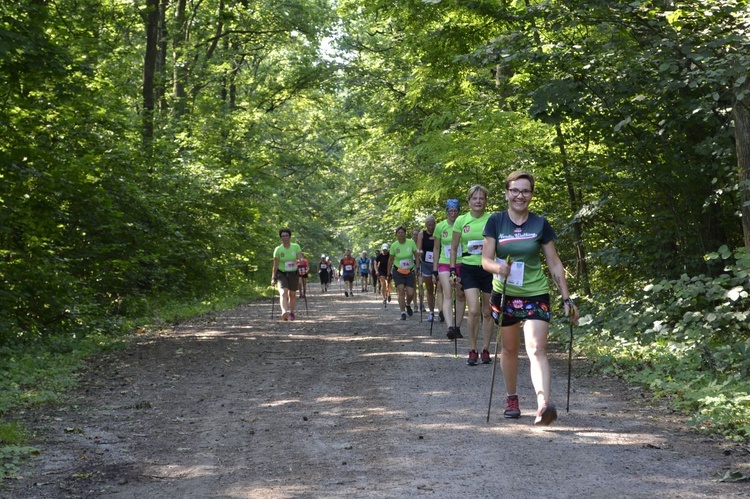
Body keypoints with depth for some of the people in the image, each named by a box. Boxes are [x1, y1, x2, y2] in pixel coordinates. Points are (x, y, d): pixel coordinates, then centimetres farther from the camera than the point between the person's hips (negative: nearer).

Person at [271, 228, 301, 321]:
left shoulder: (296, 247, -5)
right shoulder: (278, 249, -7)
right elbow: (275, 265, -3)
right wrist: (273, 278, -3)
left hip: (293, 274, 2)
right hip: (282, 274, -2)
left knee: (292, 294, 13)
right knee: (283, 292, -22)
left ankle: (291, 313, 32)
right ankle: (284, 312, -41)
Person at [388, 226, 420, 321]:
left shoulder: (411, 242, -7)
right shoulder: (394, 245, -6)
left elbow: (416, 255, 2)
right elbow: (390, 260, 5)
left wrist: (417, 267, -5)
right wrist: (389, 273, 8)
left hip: (410, 271, 1)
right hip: (398, 271, -1)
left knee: (410, 293, -4)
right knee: (401, 291, -14)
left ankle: (408, 305, 31)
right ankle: (403, 313, -9)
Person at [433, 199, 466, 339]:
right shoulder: (440, 227, 3)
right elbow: (436, 249, 9)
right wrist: (434, 270, 6)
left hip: (461, 264, 0)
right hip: (444, 264, 0)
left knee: (461, 296, 6)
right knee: (447, 294, -16)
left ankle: (457, 327, 16)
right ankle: (450, 327, -31)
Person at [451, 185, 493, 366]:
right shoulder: (461, 221, 2)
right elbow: (454, 248, 10)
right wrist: (453, 269, 4)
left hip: (489, 269, 0)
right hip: (468, 269, 0)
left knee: (487, 312, 7)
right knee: (473, 310, -13)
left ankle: (485, 350, 19)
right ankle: (472, 350, -2)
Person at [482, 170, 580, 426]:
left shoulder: (540, 225, -2)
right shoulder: (496, 222, -1)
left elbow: (555, 264, 2)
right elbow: (486, 260, -3)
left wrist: (567, 299, -2)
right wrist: (498, 266, -27)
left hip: (536, 295, -2)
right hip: (504, 295, 2)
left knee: (536, 349, -16)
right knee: (509, 349, 15)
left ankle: (543, 405, -30)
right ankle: (512, 399, 33)